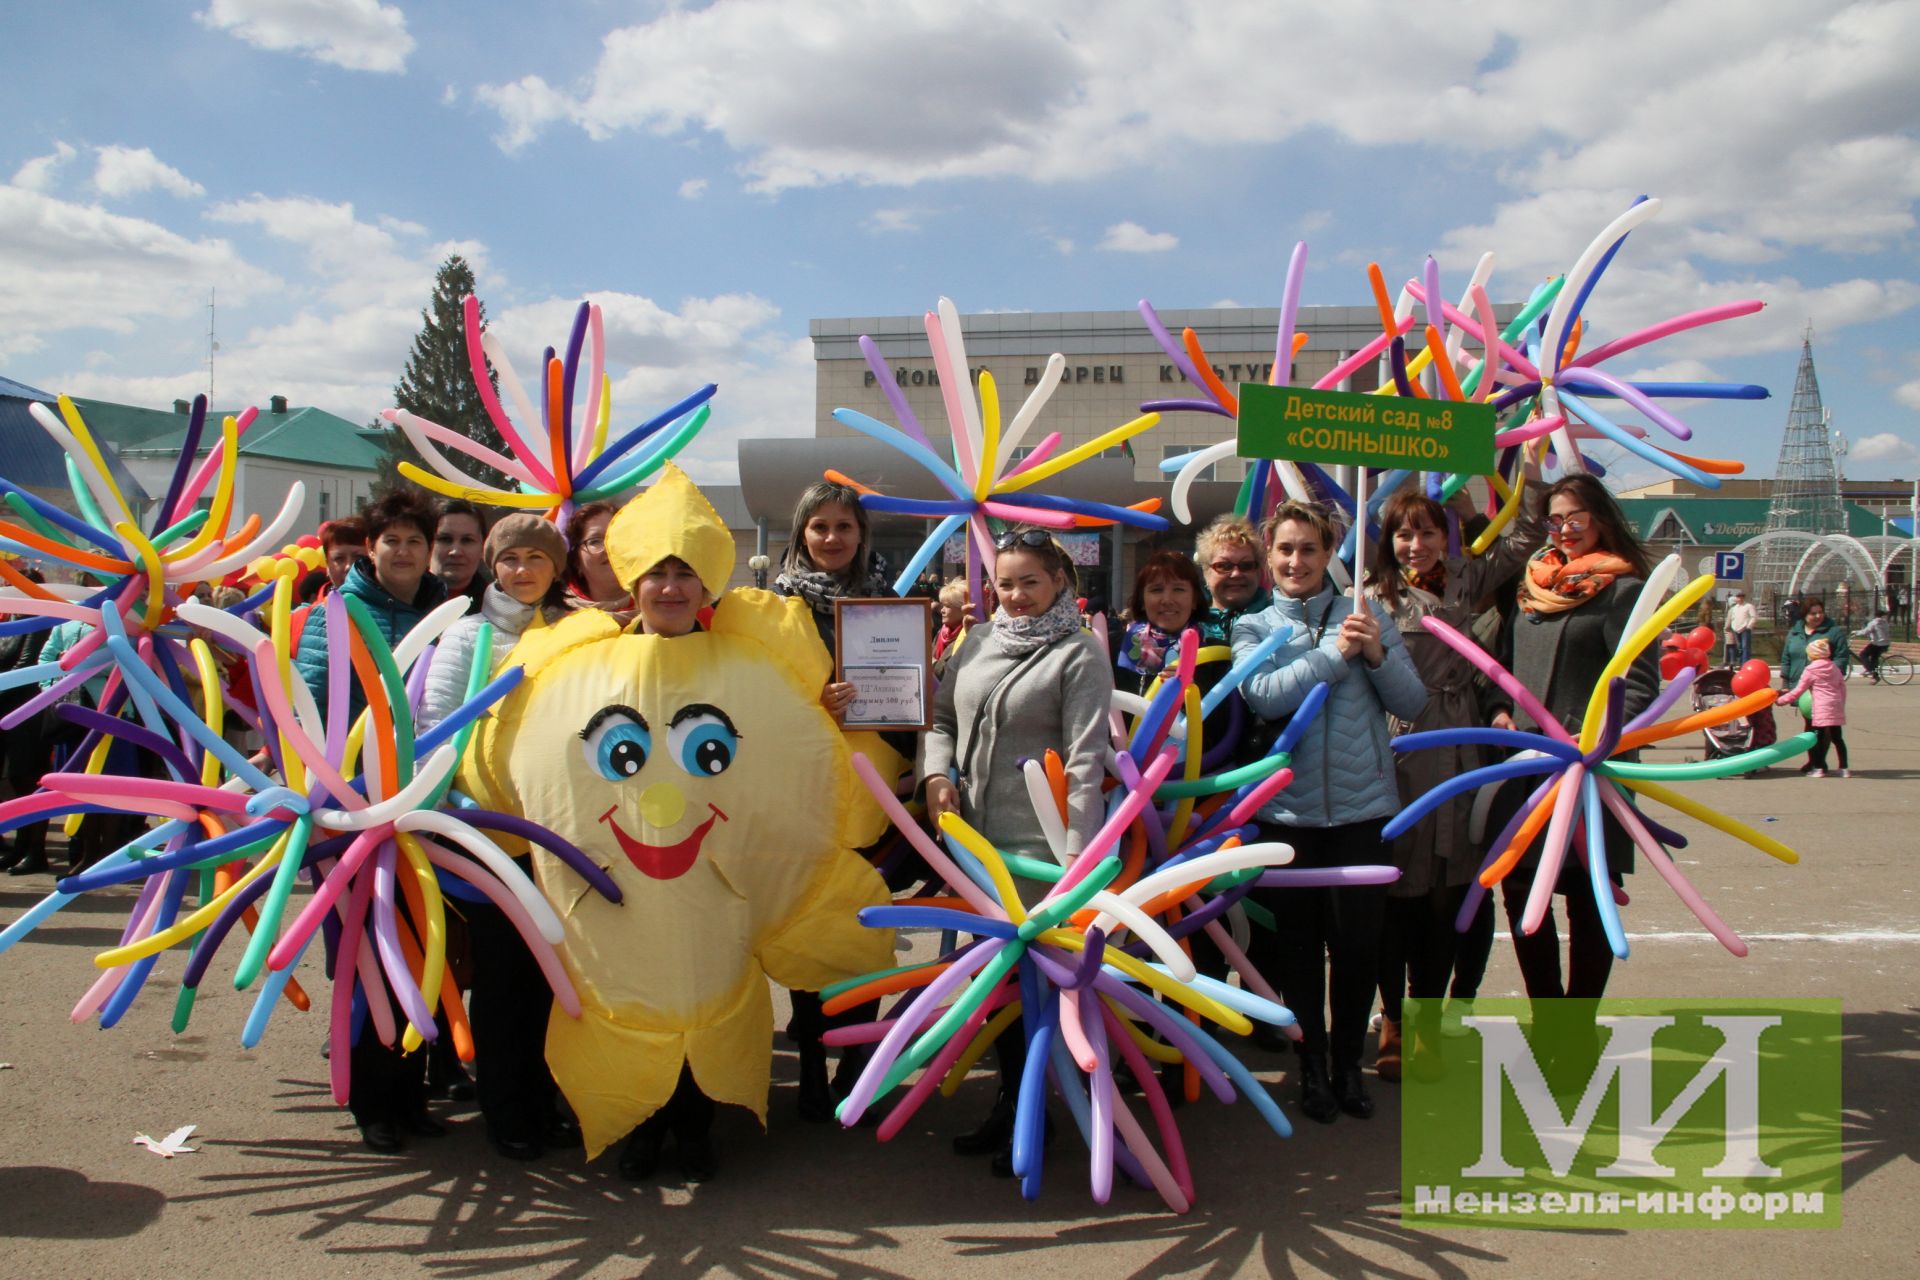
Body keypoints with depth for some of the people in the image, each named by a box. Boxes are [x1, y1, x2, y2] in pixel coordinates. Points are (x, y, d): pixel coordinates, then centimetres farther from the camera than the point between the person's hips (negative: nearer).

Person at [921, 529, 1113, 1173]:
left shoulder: (1079, 655, -7)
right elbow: (941, 717, 20)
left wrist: (1077, 854, -20)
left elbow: (1085, 759, -13)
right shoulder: (979, 641, 11)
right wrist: (937, 772, -1)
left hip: (1038, 847, -6)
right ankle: (1010, 1100, 29)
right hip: (974, 838, 6)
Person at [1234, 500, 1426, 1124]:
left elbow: (1413, 704, 1)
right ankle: (1312, 1065, 25)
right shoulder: (1253, 628, 6)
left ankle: (1348, 1061, 24)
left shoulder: (1367, 615, 6)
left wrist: (1377, 655, -15)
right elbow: (1264, 696, -14)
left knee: (1358, 943, 5)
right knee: (1298, 945, 9)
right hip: (1287, 810, 0)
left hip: (1362, 807, 0)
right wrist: (1334, 654, -16)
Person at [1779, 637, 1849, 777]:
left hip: (1822, 708, -6)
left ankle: (1819, 768, -3)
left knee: (1821, 737, -3)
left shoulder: (1810, 671, -3)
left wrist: (1782, 699, 8)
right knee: (1837, 737, 12)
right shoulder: (1835, 668, 15)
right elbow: (1843, 688, 17)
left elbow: (1798, 691, -2)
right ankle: (1844, 768, 14)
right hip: (1837, 708, 6)